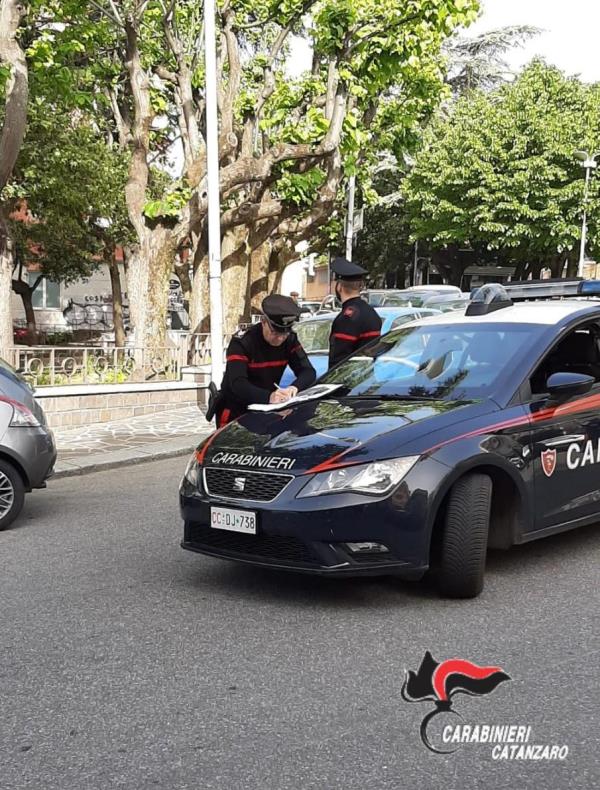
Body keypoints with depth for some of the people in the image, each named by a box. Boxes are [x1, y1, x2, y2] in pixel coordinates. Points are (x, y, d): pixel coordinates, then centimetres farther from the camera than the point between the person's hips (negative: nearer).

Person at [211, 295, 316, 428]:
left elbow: (308, 372, -9)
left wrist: (294, 387, -31)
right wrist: (268, 396, -47)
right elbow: (237, 384, -30)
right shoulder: (241, 343, -18)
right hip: (235, 412, -4)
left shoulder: (290, 340, -2)